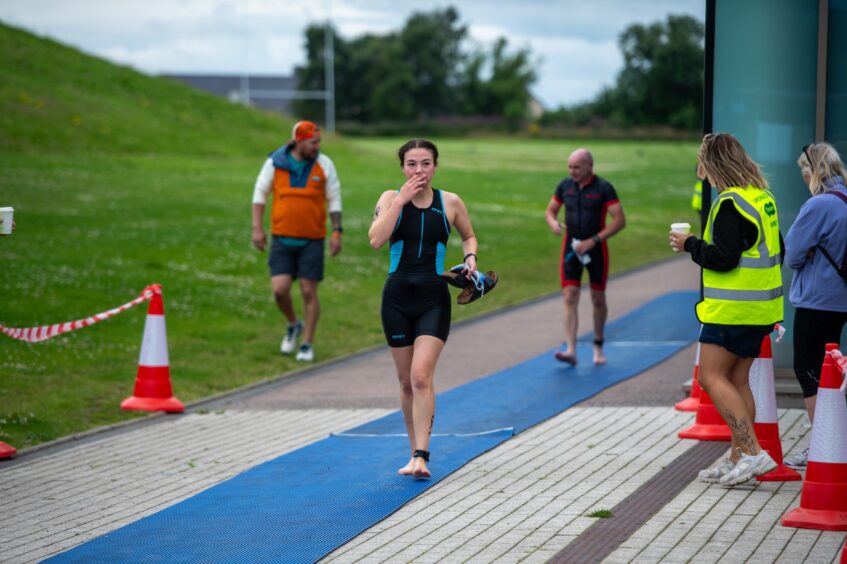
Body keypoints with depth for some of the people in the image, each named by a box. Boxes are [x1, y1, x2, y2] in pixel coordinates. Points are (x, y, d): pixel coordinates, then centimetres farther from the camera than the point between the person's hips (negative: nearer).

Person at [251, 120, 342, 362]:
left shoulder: (324, 164, -3)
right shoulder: (275, 162, -4)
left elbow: (334, 200, 4)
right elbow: (260, 194, 6)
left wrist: (336, 233, -2)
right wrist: (257, 229, 0)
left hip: (312, 240, 0)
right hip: (282, 239, 0)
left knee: (309, 292, 0)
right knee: (280, 289, -9)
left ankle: (307, 344, 13)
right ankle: (293, 325, 22)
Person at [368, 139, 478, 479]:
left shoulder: (450, 203, 1)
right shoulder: (391, 198, 0)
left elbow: (468, 236, 19)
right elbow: (376, 240, -17)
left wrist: (470, 257, -1)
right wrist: (401, 200, -17)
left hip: (434, 298, -2)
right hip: (397, 297, 2)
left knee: (421, 377, -16)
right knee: (406, 382, 9)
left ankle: (421, 456, -19)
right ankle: (415, 453, 22)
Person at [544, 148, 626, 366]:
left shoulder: (604, 188, -11)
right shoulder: (565, 186, 2)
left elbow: (620, 221, -15)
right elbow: (550, 210, 14)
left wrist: (592, 241, -21)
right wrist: (553, 223, -11)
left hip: (596, 249, -2)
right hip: (571, 247, 3)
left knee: (598, 299, 8)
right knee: (570, 298, -9)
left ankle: (598, 347, 26)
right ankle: (571, 350, -16)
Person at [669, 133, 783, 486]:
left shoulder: (730, 203, -16)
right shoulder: (763, 198, 12)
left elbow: (723, 257, -22)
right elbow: (776, 251, 21)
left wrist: (690, 245, -7)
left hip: (732, 310, -9)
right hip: (760, 308, 9)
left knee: (712, 377, -6)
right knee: (738, 380, 13)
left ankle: (753, 452, -13)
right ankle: (739, 458, 14)